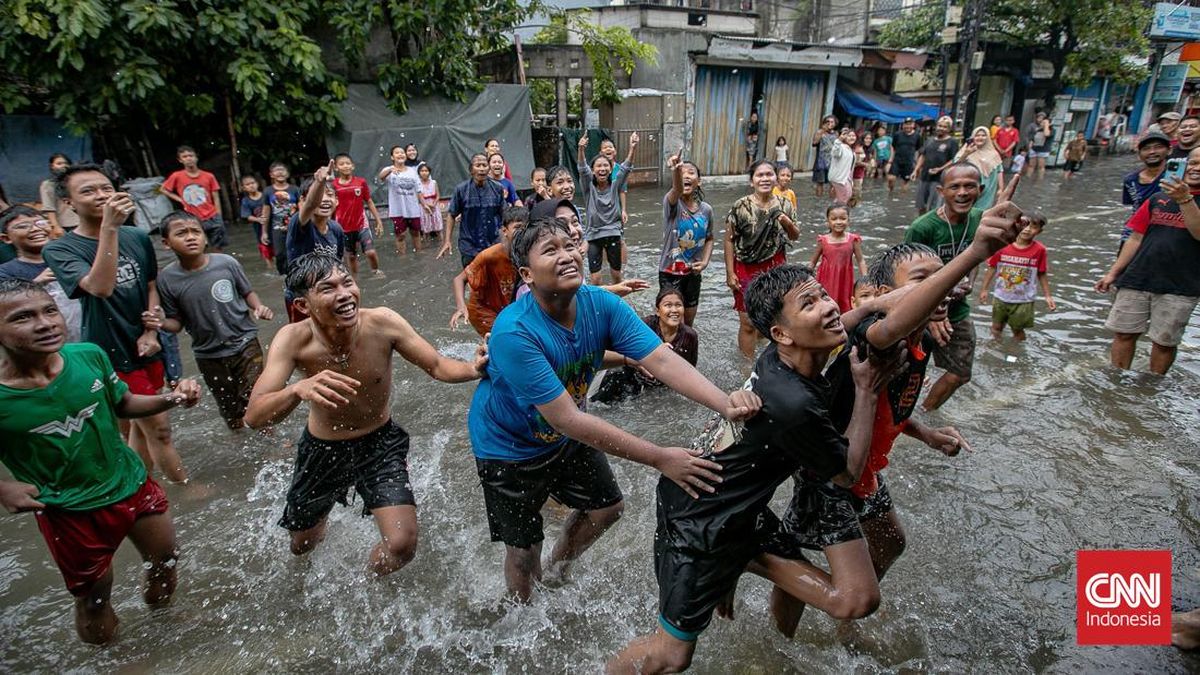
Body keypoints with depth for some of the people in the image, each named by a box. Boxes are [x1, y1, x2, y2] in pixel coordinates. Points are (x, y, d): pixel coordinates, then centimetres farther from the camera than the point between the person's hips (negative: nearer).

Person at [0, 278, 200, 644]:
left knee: (165, 567, 23)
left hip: (133, 485, 4)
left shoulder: (89, 355, -16)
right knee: (94, 600, 18)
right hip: (70, 513, -3)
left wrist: (171, 399, -14)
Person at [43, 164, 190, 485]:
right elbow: (100, 287, -32)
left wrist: (150, 332, -1)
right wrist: (109, 228, -36)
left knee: (141, 424, 18)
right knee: (159, 428, -1)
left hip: (146, 348, 5)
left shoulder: (138, 238, 1)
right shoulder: (60, 249, -13)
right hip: (113, 355, -5)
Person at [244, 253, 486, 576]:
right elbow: (254, 417, -34)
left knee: (402, 545, -10)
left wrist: (473, 368, -40)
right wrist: (299, 389, -55)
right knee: (303, 545, 22)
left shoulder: (382, 322, -25)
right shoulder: (294, 339, -26)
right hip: (323, 450, 1)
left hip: (380, 443, 0)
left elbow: (438, 366, -17)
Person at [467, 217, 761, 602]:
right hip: (510, 447, -6)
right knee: (524, 550, 8)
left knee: (607, 508, 18)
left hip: (565, 438, 6)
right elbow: (568, 420, -37)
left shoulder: (601, 305, -18)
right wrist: (659, 459, -37)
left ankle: (557, 571, 49)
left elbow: (662, 359, -28)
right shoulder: (513, 332, -36)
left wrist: (725, 404, -45)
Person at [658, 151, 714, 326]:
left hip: (693, 273, 4)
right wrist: (676, 171, -63)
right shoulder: (671, 202, -16)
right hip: (670, 272, -4)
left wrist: (705, 261, -6)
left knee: (689, 320, 18)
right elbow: (677, 190, -41)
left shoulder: (706, 209, -2)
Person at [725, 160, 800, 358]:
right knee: (748, 323, 2)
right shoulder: (741, 206, -12)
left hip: (775, 268, 4)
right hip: (747, 269, -4)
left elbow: (795, 236, 10)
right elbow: (729, 240, -8)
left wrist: (788, 224, -13)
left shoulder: (784, 205, -1)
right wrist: (730, 273, -11)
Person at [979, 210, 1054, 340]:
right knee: (996, 327, 15)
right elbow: (992, 268, -2)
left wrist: (1047, 296, -2)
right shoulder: (1002, 245, -11)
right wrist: (984, 289, 0)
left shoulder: (1039, 250, -11)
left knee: (1018, 330, 11)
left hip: (1023, 300, -1)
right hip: (1001, 297, 1)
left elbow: (1042, 274, -2)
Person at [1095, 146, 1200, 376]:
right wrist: (1113, 273, 8)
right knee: (1124, 333, 4)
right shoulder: (1158, 199, 10)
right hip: (1136, 280, 3)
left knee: (1164, 341, 4)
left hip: (1178, 288, -3)